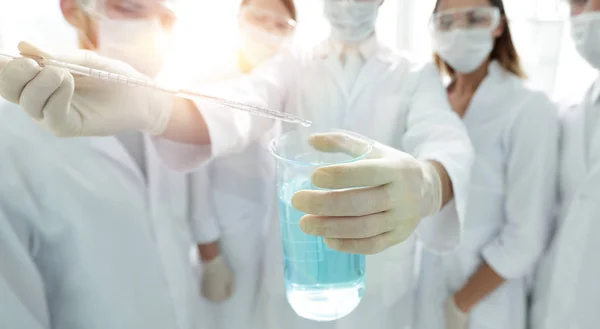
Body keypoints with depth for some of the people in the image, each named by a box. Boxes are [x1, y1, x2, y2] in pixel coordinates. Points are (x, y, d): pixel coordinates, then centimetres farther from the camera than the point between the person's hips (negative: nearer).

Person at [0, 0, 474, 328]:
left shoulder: (417, 75, -2)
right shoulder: (289, 67, 0)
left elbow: (447, 140, -23)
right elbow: (240, 109, -22)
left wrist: (426, 184, -48)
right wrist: (149, 106, -44)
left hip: (381, 275, 1)